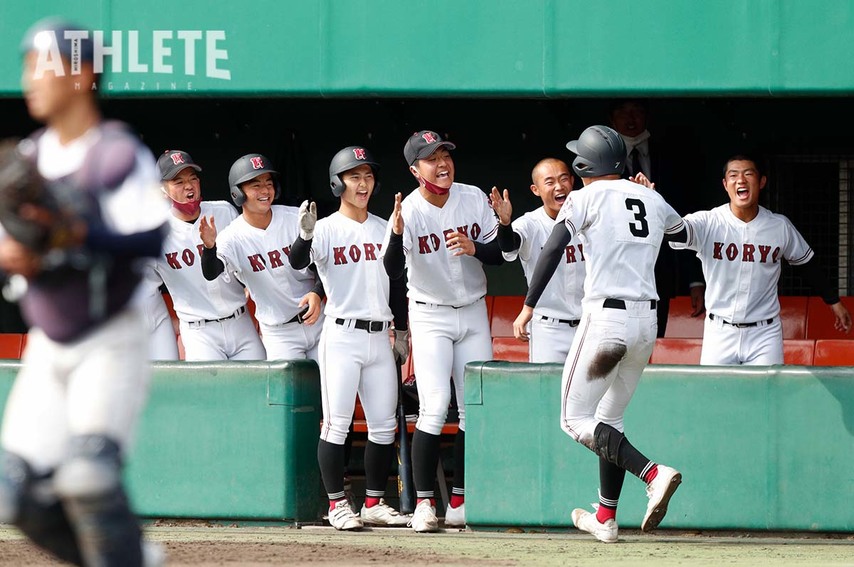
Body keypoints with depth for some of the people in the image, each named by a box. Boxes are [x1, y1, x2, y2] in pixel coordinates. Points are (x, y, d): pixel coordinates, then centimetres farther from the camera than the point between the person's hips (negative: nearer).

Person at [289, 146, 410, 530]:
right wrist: (306, 235, -41)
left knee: (384, 425, 6)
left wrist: (401, 333, 18)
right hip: (341, 336, -6)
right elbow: (298, 263, -22)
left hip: (379, 338, 6)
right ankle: (337, 505, -2)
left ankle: (374, 504, 14)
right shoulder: (327, 229, -4)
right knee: (337, 424, -7)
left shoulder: (384, 229, 12)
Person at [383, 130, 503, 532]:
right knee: (434, 408, -15)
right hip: (430, 316, -4)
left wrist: (474, 248, -22)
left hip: (473, 313, 4)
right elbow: (393, 270, -30)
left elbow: (500, 253, -1)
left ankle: (460, 503, 12)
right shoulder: (410, 211, -17)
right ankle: (424, 502, -9)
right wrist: (397, 233, -48)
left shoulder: (473, 198, -6)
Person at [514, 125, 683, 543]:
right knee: (609, 418, 19)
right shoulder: (652, 200, 13)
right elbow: (681, 229, 33)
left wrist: (529, 305, -15)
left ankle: (653, 473, -22)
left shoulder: (586, 198, -3)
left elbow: (553, 248, -15)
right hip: (646, 320, 7)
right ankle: (605, 520, 19)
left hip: (605, 317, -7)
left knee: (576, 419, -1)